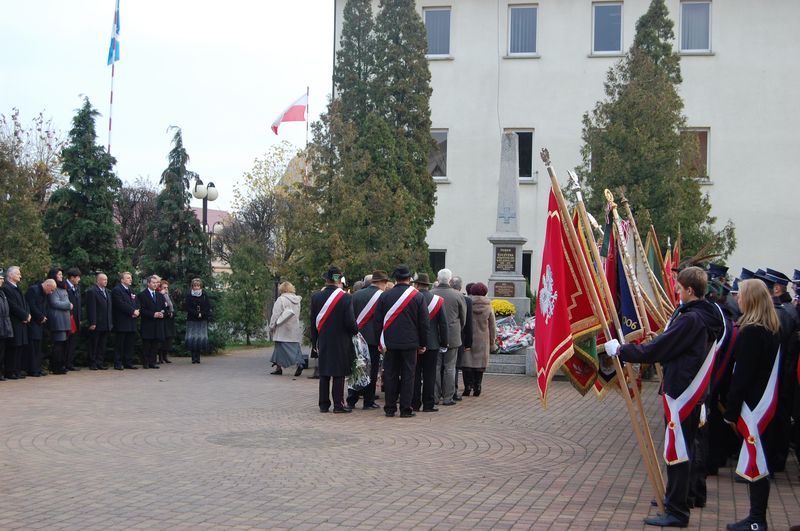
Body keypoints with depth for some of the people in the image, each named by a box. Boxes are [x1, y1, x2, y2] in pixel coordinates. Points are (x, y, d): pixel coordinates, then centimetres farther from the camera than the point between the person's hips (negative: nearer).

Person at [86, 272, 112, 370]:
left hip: (106, 325, 7)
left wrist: (111, 322, 13)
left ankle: (100, 363, 14)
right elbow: (91, 309, -14)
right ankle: (92, 364, 7)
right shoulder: (92, 291, -8)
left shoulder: (108, 292, 16)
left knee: (102, 346, 9)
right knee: (94, 345, 2)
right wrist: (92, 323, -18)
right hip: (96, 325, -7)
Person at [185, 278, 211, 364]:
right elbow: (188, 308, -2)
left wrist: (202, 314, -12)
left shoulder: (204, 295, 8)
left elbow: (208, 307, 4)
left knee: (201, 338, -5)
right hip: (192, 320, -1)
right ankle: (193, 357, -3)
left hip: (202, 321, 1)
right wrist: (197, 314, -13)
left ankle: (198, 357, 1)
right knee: (192, 338, -7)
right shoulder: (189, 296, 4)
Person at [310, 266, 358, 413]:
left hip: (323, 341, 4)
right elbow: (350, 321, -13)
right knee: (339, 374, 2)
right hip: (341, 341, -4)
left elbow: (313, 321, 5)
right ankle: (338, 404, 2)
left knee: (324, 374, 10)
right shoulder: (345, 297, -12)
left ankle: (324, 404, 14)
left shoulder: (316, 297, -1)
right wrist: (355, 331, 7)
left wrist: (315, 341, 13)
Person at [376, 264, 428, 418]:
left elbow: (378, 320, 4)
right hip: (410, 343, -1)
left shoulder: (384, 296, 0)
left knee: (390, 375, 8)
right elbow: (424, 323, -1)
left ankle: (390, 408, 11)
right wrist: (423, 344, 7)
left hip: (390, 343, 1)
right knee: (408, 375, 3)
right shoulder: (418, 296, -3)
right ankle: (406, 409, 4)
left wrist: (381, 342, 12)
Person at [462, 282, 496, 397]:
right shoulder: (488, 307, 0)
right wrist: (492, 343, 13)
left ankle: (468, 387, 0)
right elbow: (492, 327, 5)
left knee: (467, 363, 4)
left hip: (468, 339, -2)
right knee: (479, 364, 8)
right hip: (482, 341, 2)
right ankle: (477, 388, 7)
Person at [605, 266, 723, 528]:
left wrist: (621, 350, -8)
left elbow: (657, 350, -18)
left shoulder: (690, 320, -20)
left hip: (680, 391, -10)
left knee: (677, 450, -5)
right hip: (695, 390, 10)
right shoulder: (708, 317, 10)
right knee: (684, 446, 19)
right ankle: (675, 498, 32)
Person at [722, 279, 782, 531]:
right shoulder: (772, 329, 11)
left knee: (755, 463, -4)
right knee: (758, 461, 12)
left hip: (753, 405, -9)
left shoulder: (751, 332, -17)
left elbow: (742, 375, -17)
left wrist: (731, 411, -11)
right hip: (767, 404, 9)